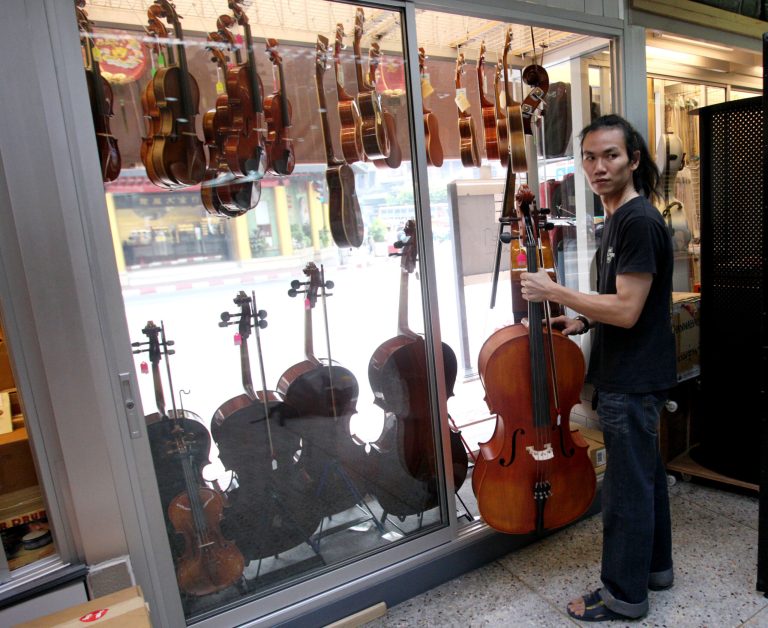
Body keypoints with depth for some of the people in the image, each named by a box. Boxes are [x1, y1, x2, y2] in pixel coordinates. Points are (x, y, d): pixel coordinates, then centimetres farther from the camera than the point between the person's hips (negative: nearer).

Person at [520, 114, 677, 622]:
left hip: (633, 380, -10)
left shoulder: (639, 221, -20)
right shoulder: (619, 218, 12)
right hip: (633, 375, 10)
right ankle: (655, 566, 40)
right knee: (645, 472, 21)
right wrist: (584, 320, 7)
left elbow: (627, 310, -24)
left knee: (628, 484, 3)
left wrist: (554, 292, -18)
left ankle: (624, 595, 20)